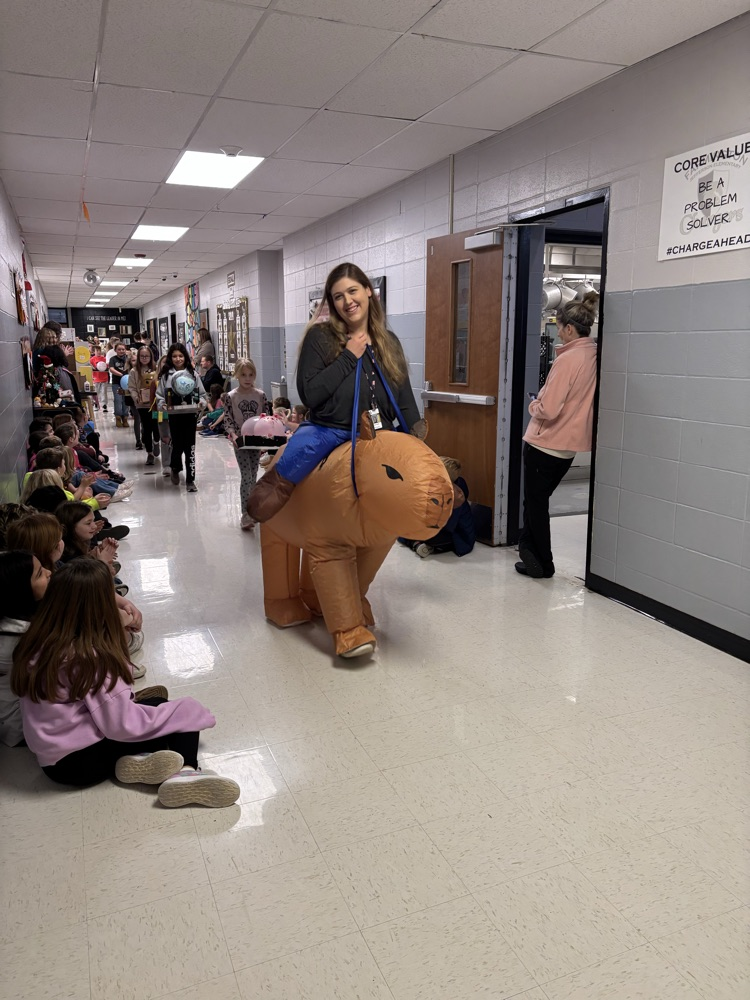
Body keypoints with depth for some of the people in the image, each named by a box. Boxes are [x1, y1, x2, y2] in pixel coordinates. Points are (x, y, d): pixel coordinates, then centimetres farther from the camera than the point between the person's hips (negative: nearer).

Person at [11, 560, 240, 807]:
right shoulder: (88, 657, -23)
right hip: (79, 761, -8)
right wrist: (186, 711, -13)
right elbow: (121, 725, -21)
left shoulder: (37, 643, -1)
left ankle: (139, 760, -9)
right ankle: (185, 772, -24)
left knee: (158, 704, 15)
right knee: (182, 715, -2)